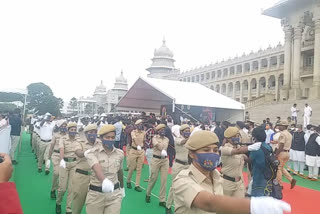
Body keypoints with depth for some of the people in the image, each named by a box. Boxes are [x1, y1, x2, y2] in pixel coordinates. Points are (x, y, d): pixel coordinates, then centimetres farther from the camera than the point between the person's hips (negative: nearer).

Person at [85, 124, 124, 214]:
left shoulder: (120, 153, -1)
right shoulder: (93, 152, -14)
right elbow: (96, 168, -33)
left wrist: (122, 187, 27)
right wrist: (104, 180, -51)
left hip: (114, 194, 2)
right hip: (96, 194, -2)